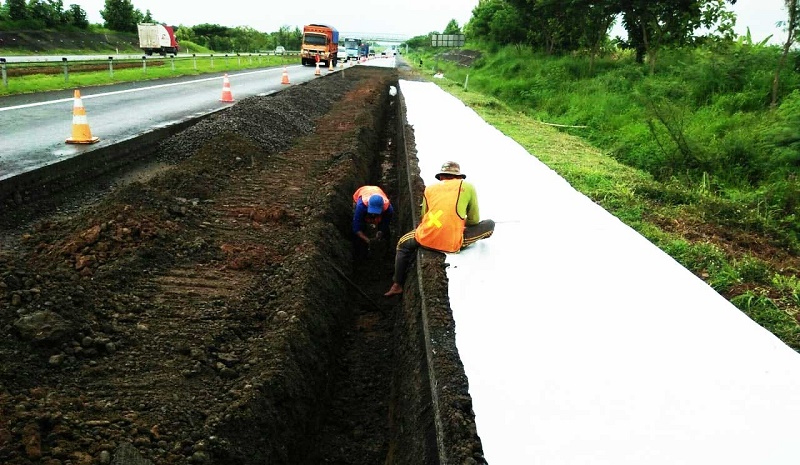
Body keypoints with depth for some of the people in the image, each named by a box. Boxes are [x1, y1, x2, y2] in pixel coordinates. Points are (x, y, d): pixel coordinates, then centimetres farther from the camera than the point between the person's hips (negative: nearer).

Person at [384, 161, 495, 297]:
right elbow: (474, 220, 14)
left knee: (402, 245, 36)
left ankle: (397, 285, 36)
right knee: (490, 224, 19)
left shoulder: (430, 189, 16)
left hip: (426, 239, 3)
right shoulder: (468, 187, 9)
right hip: (453, 244, -2)